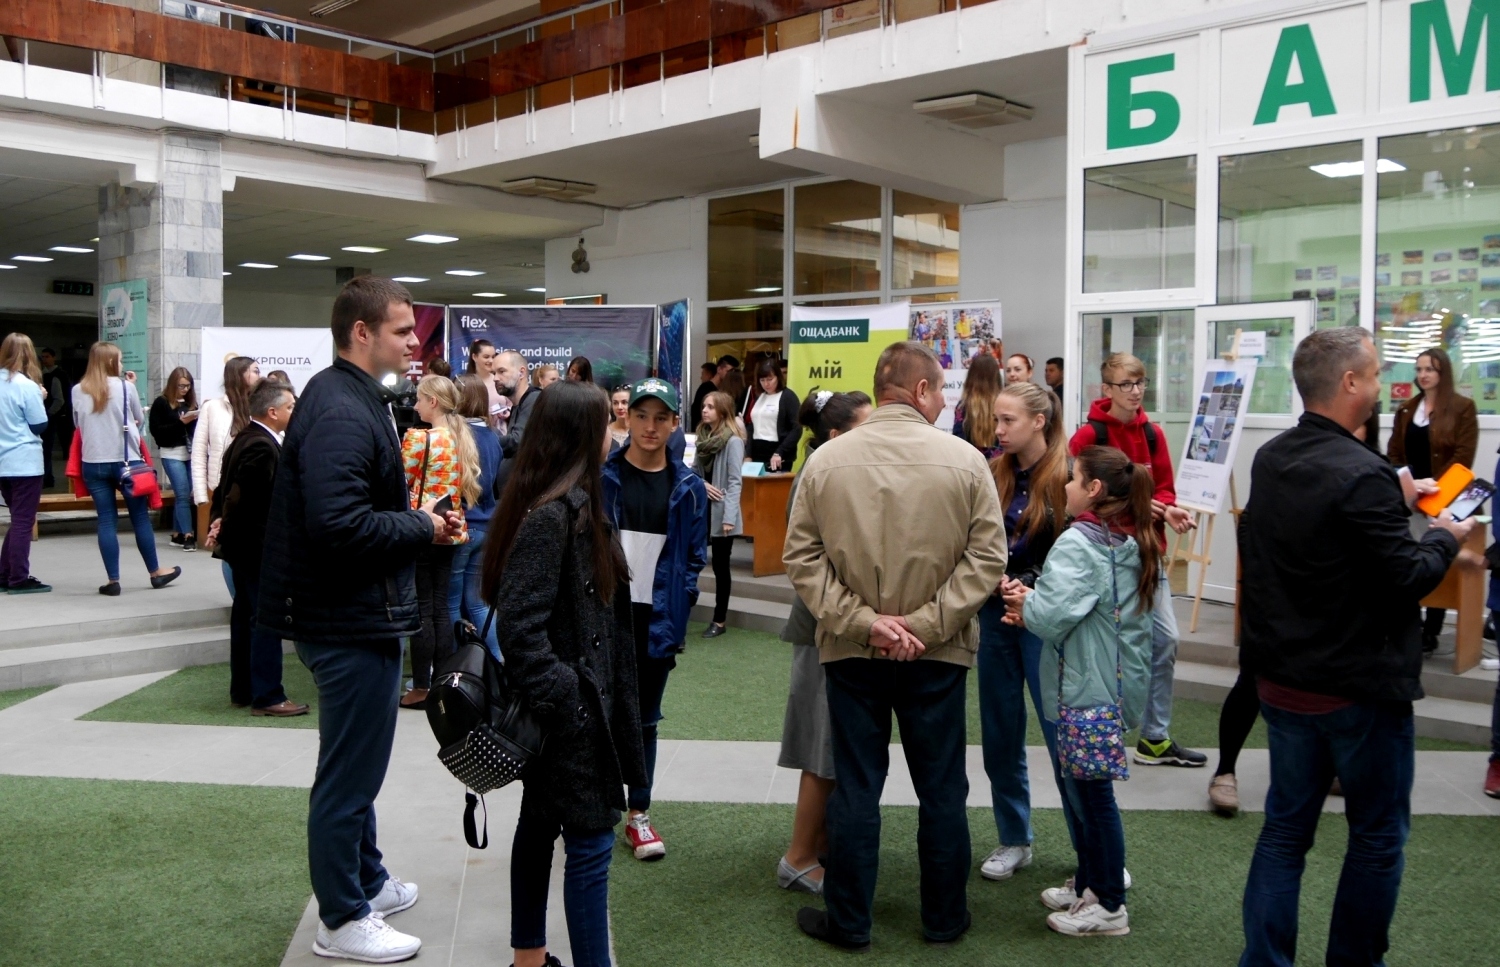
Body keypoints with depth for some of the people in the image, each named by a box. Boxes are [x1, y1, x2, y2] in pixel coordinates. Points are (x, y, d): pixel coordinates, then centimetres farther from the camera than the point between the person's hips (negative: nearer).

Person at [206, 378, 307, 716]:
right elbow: (239, 497, -23)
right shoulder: (262, 447, -21)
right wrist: (223, 528, -10)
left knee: (245, 615, 15)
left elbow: (227, 489, 14)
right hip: (257, 545, -11)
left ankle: (242, 690, 24)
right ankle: (267, 697, 0)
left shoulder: (245, 438, 12)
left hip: (242, 544, 11)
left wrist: (218, 522, 6)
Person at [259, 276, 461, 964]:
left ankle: (366, 882, 40)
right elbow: (339, 525, -32)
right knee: (349, 772, 3)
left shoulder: (355, 398, 11)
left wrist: (418, 521, 5)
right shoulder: (340, 412, -22)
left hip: (361, 616, 11)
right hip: (351, 622, -11)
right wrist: (421, 527, -18)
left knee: (356, 764, 23)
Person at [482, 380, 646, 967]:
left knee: (539, 825, 19)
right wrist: (561, 699, -20)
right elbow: (520, 624, -25)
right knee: (589, 842, -3)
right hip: (567, 712, -10)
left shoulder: (577, 505, 9)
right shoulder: (547, 516, -21)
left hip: (570, 704, 10)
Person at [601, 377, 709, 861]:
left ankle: (639, 813, 23)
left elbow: (695, 556, 6)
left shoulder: (689, 487, 2)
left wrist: (677, 611, -3)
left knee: (644, 717, 12)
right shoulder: (601, 476, -3)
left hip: (656, 617, 2)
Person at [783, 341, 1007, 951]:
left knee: (855, 788, 11)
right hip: (938, 654, -1)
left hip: (851, 652, 1)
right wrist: (925, 625, -12)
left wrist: (862, 622, -9)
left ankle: (848, 922, 22)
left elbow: (801, 556, -7)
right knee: (942, 789, 14)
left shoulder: (826, 459, -5)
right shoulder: (964, 460, -9)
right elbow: (986, 555, -12)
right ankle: (944, 918, 29)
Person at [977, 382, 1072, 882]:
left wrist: (1029, 586, -22)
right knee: (1000, 734, 12)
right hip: (995, 614, 5)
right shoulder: (993, 472, 3)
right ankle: (1014, 841, 27)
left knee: (1061, 733, 1)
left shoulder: (1066, 478, -11)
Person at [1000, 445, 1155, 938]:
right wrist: (1034, 601, 1)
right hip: (1121, 679, 9)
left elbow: (1052, 617, -25)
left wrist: (1025, 601, -4)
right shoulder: (1137, 544, 10)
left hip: (1089, 689, -9)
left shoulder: (1078, 544, -18)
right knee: (1078, 785, 20)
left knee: (1092, 792, 1)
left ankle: (1109, 906, 11)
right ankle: (1088, 882, 31)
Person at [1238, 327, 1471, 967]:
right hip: (1358, 687, -7)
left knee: (1285, 825, 15)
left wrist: (1396, 499, 15)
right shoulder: (1362, 476, -24)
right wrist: (1446, 538, -1)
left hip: (1281, 676, 7)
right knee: (1378, 836, 12)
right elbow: (1408, 579, -19)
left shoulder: (1269, 460, 2)